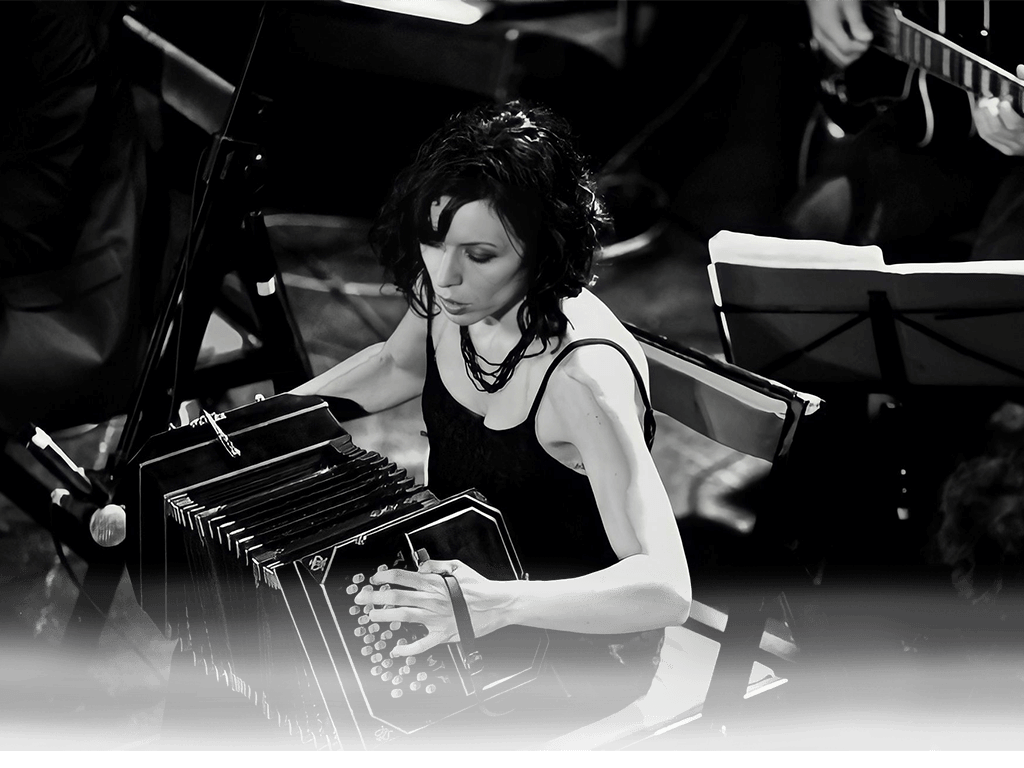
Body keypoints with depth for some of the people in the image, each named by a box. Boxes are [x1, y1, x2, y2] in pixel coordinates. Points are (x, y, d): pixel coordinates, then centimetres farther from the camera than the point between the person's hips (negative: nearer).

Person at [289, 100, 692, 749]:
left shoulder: (584, 376, -34)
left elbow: (665, 589, -39)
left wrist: (500, 605, -52)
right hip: (462, 574, 7)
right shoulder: (454, 296, -12)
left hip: (579, 640, -7)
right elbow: (397, 365, 14)